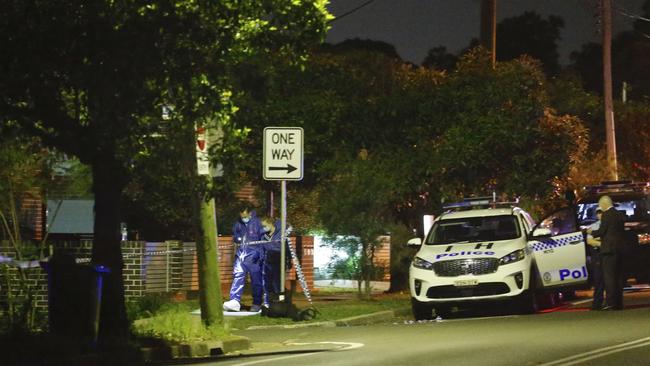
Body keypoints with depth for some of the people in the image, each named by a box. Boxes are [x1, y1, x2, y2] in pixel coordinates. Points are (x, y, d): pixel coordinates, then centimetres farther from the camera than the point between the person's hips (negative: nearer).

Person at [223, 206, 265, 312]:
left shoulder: (257, 223, -4)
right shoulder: (238, 224, 10)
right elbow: (234, 236, 23)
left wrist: (261, 255, -10)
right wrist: (236, 239, -2)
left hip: (253, 256, -4)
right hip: (241, 254, 4)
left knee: (256, 280, 3)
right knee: (237, 276, -9)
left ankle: (257, 303, 13)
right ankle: (235, 301, -14)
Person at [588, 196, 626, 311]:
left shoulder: (607, 215, -9)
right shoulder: (619, 215, 15)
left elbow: (602, 231, -13)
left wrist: (591, 232, 7)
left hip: (609, 249, -8)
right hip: (620, 248, 8)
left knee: (609, 276, -9)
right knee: (618, 276, 9)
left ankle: (610, 302, -16)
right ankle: (619, 303, 9)